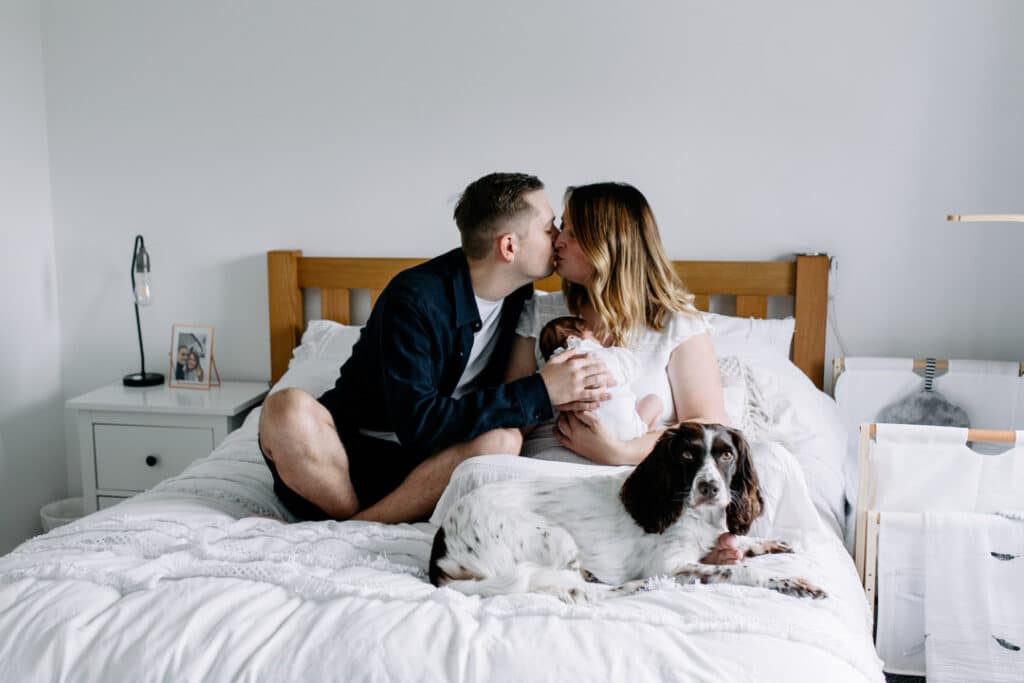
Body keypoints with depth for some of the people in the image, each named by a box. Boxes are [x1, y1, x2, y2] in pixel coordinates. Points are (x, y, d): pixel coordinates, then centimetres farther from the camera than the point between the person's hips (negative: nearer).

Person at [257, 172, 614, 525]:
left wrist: (563, 393, -10)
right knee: (288, 409, -35)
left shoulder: (518, 294, 3)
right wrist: (541, 392, -26)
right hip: (348, 449, -5)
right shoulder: (414, 298, -19)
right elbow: (417, 423, -26)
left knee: (503, 440, -28)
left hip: (420, 465, 5)